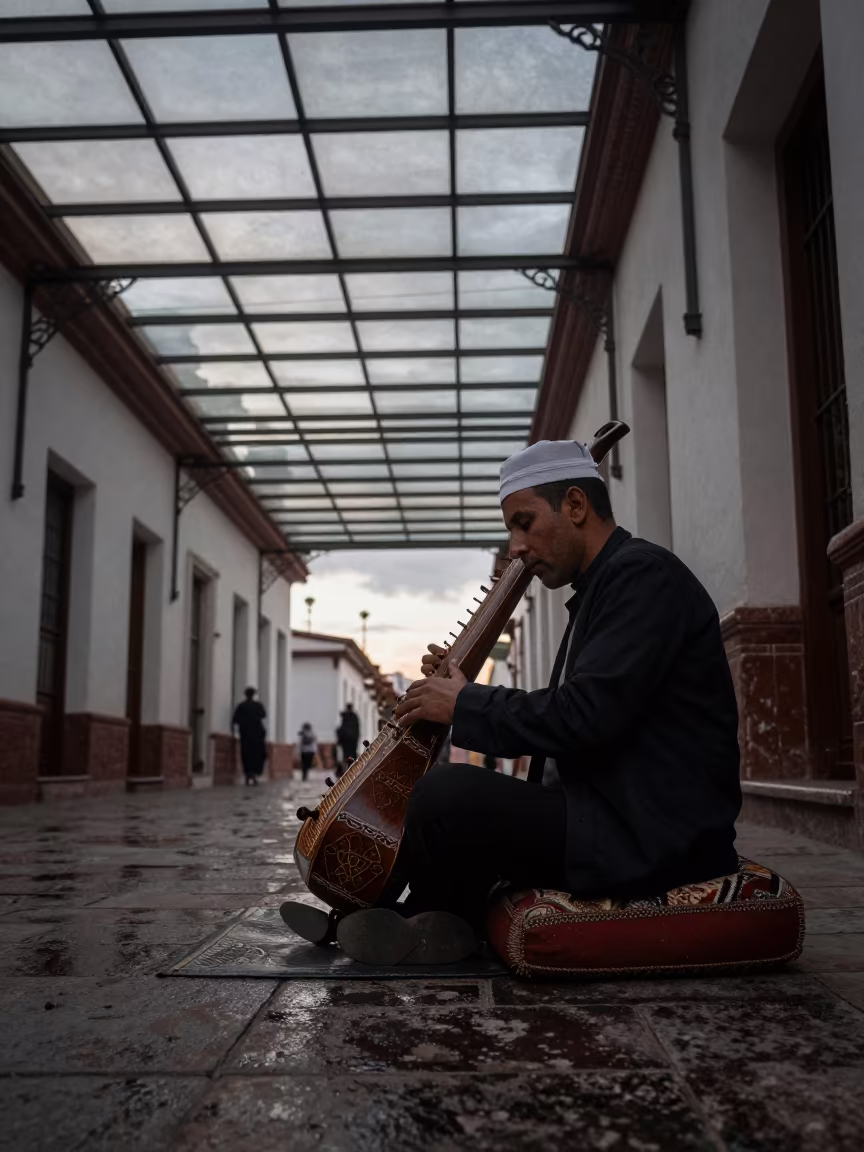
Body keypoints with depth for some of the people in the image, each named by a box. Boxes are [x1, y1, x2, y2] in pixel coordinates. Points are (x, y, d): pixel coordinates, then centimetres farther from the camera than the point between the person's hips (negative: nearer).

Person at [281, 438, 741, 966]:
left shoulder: (644, 573, -14)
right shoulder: (600, 589, 17)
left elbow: (584, 718, -25)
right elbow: (567, 717, 16)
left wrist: (466, 704, -11)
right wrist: (464, 689, 6)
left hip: (651, 841, -11)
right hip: (616, 812, 11)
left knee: (447, 794, -23)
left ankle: (434, 926, 4)